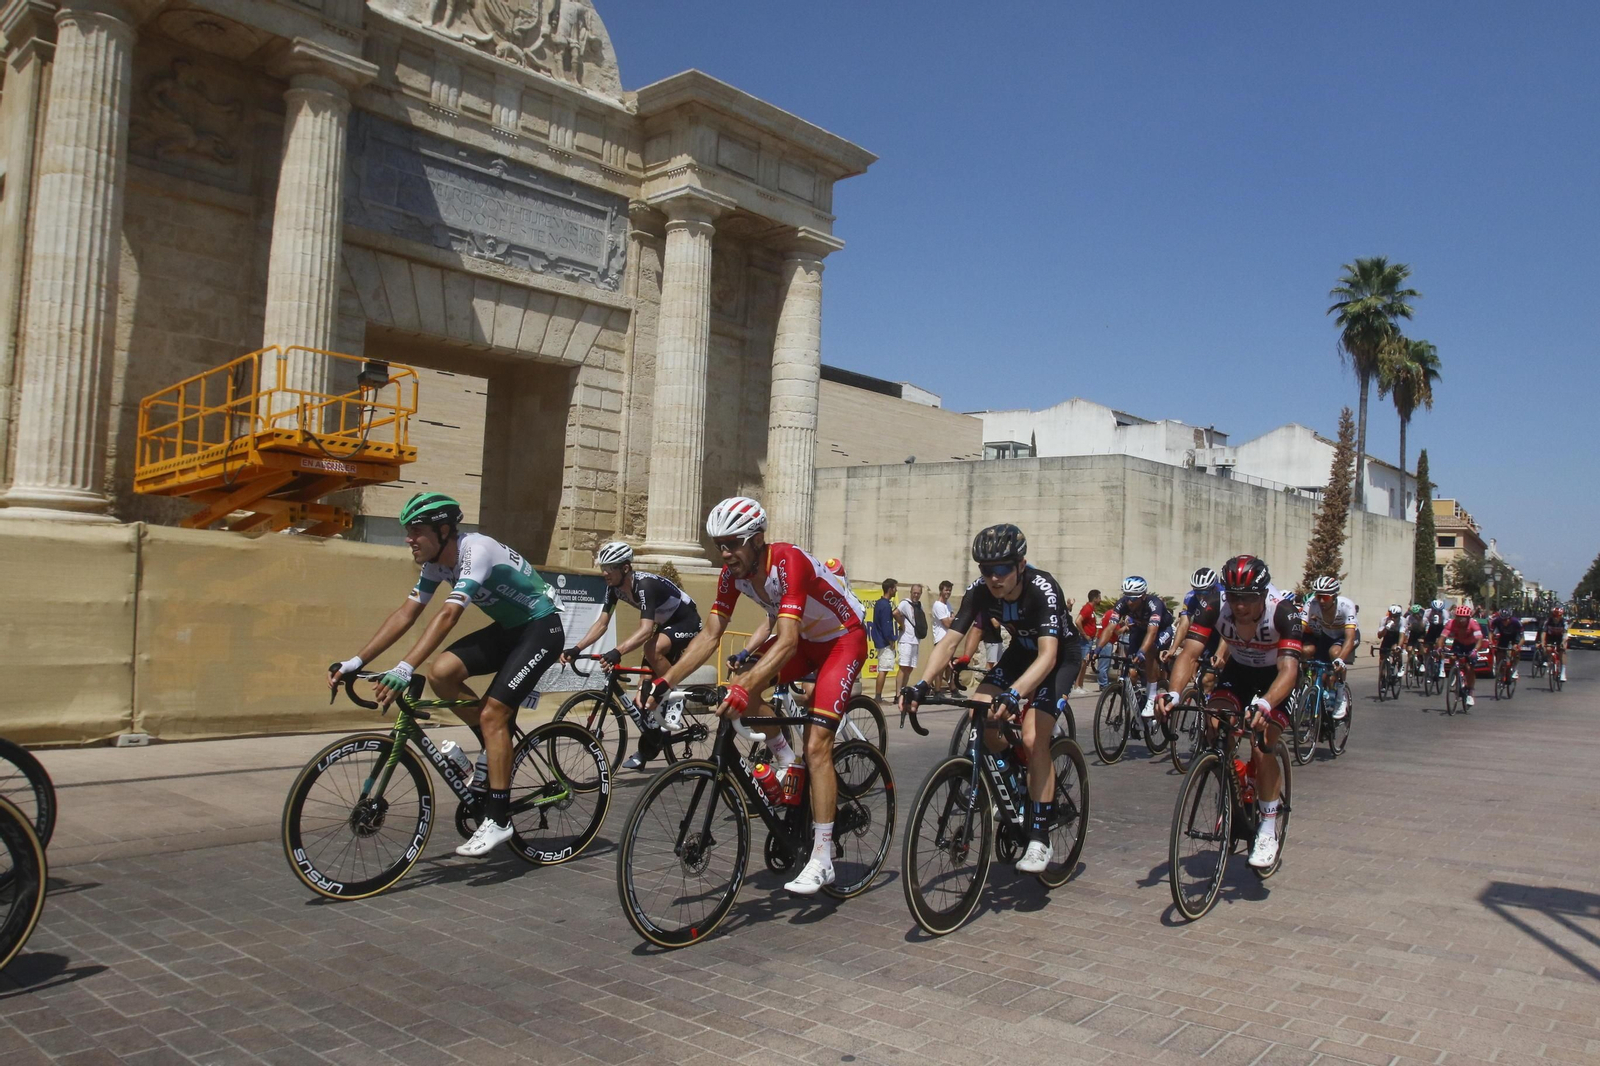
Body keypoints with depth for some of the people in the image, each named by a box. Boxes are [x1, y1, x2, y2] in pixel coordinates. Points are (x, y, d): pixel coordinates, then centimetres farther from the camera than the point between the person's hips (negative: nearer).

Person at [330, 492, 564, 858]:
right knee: (442, 673, -11)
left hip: (541, 628, -8)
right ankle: (498, 743, 9)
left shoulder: (476, 551, -28)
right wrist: (356, 661, -8)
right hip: (507, 628, 8)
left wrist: (404, 669, -47)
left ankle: (497, 820, -8)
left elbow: (448, 615, -39)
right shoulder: (436, 562, -2)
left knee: (491, 715, -17)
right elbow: (406, 614, -1)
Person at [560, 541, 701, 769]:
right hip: (666, 624, 9)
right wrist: (576, 649, -22)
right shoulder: (614, 587, -9)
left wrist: (617, 652, -57)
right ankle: (646, 750, 10)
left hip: (687, 622, -8)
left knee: (653, 649, -37)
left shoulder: (645, 585, -34)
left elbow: (645, 630, -44)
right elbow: (601, 623, -9)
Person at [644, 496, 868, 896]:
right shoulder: (733, 573, -12)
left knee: (816, 744, -16)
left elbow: (787, 641, -42)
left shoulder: (788, 562, -34)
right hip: (805, 638, 7)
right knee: (737, 688, -14)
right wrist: (666, 680, -24)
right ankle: (787, 764, 7)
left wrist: (747, 688, -54)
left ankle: (822, 859, -10)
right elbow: (710, 634, -13)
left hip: (843, 638, -7)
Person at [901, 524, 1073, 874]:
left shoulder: (1042, 589, -34)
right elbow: (949, 641, -26)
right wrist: (922, 685, -43)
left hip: (1061, 654, -5)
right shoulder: (979, 592, -21)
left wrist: (1014, 694, -61)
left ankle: (1039, 838, -10)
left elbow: (1048, 654, -45)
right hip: (1021, 651, 5)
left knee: (1033, 738, -21)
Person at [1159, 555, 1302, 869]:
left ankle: (1268, 832, -4)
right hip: (1239, 670, 3)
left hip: (1277, 676, -3)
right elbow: (1189, 654, -32)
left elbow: (1288, 669, -42)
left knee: (1262, 746, -20)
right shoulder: (1215, 608, -27)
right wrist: (1174, 693, -51)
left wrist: (1264, 705, -61)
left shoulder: (1284, 610, -34)